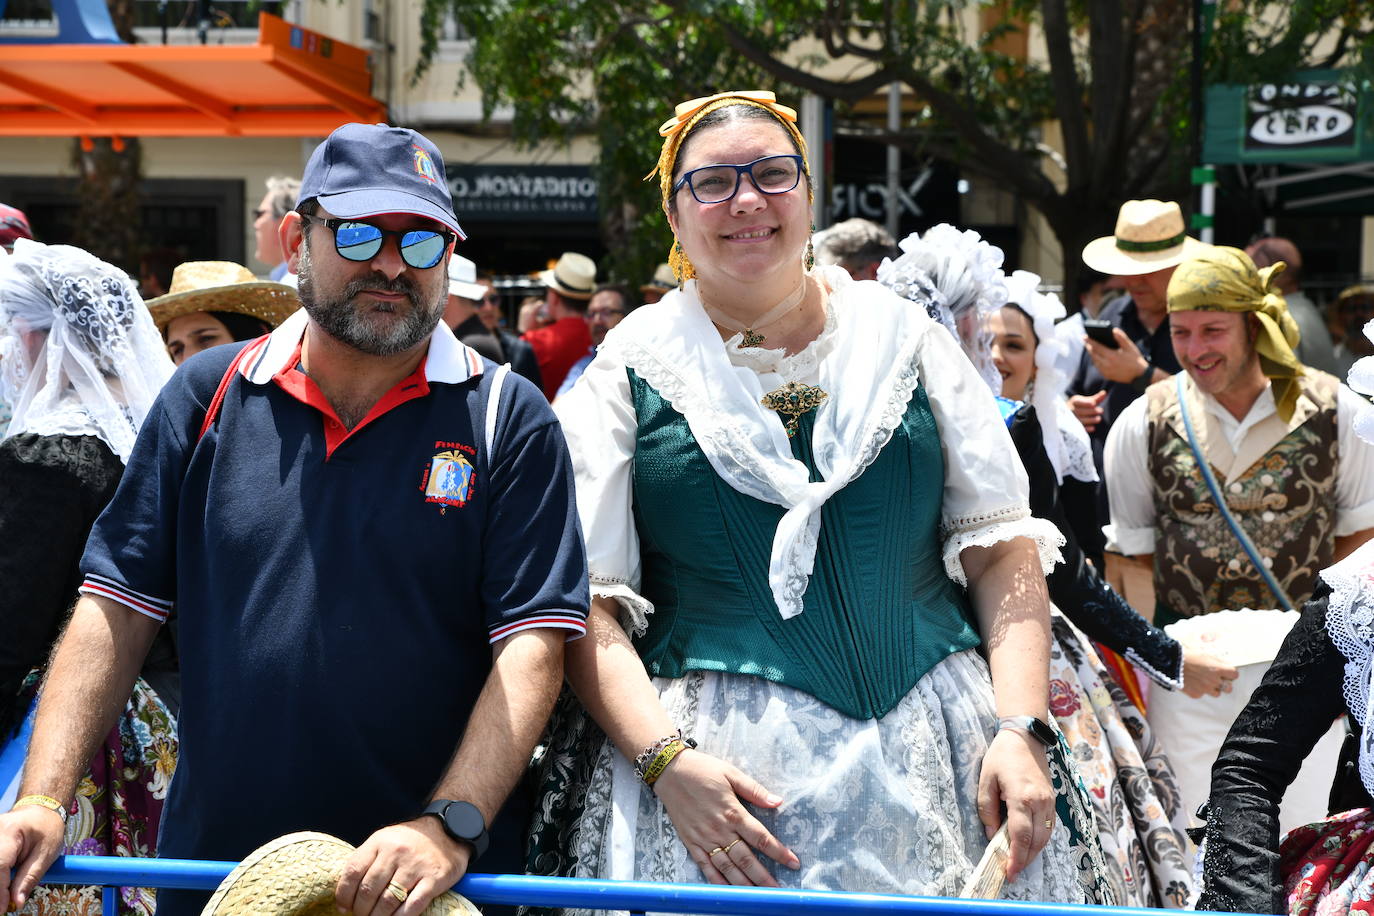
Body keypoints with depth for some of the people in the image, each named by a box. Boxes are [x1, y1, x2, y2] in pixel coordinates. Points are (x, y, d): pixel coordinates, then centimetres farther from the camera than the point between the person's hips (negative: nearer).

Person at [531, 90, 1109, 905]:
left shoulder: (905, 339, 8)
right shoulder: (632, 372, 3)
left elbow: (1003, 546, 7)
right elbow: (587, 601, -2)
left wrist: (1022, 729, -5)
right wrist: (665, 761, -15)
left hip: (939, 758, 2)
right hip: (721, 768, -2)